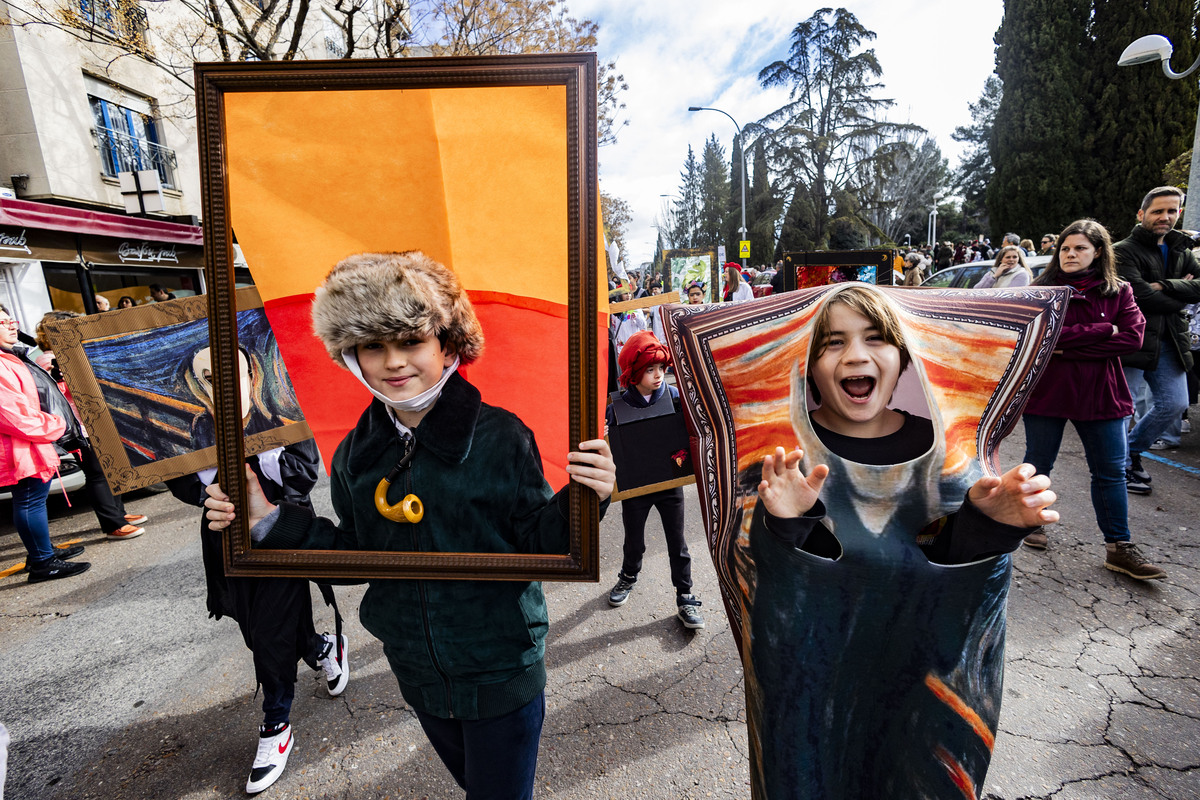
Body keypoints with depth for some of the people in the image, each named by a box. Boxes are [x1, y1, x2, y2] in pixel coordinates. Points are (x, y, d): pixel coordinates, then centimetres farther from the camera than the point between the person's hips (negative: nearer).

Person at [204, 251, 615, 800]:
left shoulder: (500, 436, -21)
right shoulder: (355, 455, -6)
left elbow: (538, 542, -17)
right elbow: (356, 554, 3)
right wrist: (269, 521, -5)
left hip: (503, 675, -5)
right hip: (420, 674, 6)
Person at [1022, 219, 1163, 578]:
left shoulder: (1119, 291, 4)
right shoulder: (1042, 289, -2)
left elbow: (1133, 336, -9)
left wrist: (1070, 347, -17)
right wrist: (1103, 330, -15)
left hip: (1100, 394, 2)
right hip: (1046, 390, -2)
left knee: (1111, 472, 6)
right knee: (1038, 464, 10)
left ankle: (1119, 548, 16)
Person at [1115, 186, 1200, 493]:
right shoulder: (1124, 251, -7)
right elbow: (1140, 295, -18)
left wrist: (1164, 287, -15)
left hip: (1168, 341, 7)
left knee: (1175, 404, 9)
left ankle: (1133, 450, 27)